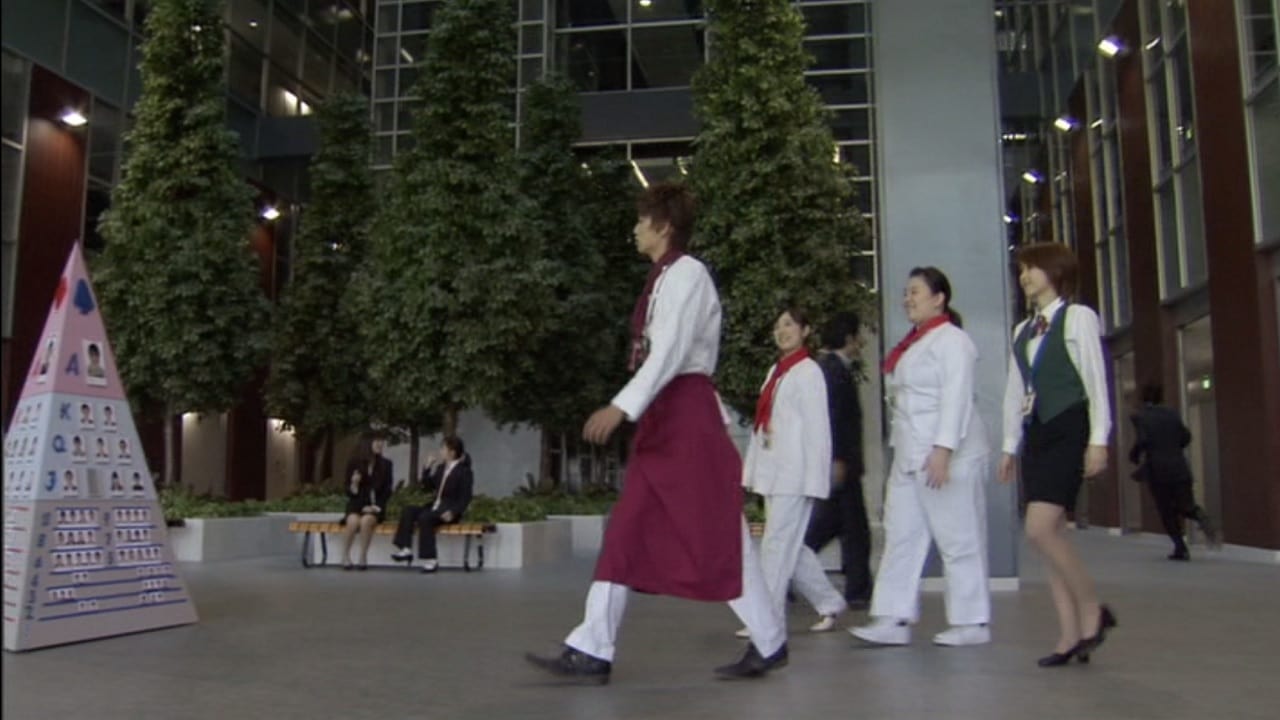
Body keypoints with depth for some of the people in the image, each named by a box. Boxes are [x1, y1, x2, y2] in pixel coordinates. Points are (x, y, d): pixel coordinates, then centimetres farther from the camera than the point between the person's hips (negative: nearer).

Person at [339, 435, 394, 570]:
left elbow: (387, 490, 6)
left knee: (366, 520, -35)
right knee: (353, 521, -34)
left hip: (375, 505, 0)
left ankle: (363, 557, -24)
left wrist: (377, 505, -8)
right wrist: (354, 484, -17)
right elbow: (349, 491, 5)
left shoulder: (386, 464, 6)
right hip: (357, 503, 0)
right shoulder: (355, 462, 2)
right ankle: (345, 556, -18)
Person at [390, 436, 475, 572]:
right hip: (436, 506, 8)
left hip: (449, 510, -8)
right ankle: (405, 549, -16)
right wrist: (428, 468, 5)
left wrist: (453, 512, -28)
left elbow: (465, 498, -13)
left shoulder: (464, 471, -7)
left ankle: (430, 560, -30)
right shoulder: (441, 468, 15)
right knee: (408, 511, -9)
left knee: (424, 518, -31)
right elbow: (428, 487, 17)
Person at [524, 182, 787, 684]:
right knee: (625, 533, 5)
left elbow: (671, 351, -22)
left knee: (719, 536, -1)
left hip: (687, 414, -10)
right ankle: (592, 652, 8)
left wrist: (622, 407, -30)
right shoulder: (664, 278, 19)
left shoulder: (687, 273, -9)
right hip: (661, 417, 10)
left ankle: (769, 643, 14)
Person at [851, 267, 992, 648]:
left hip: (948, 454, -9)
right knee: (901, 536, 5)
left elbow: (957, 398, -17)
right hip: (910, 455, 9)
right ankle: (893, 620, 7)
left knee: (958, 538, -1)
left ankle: (972, 623, 9)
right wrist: (903, 448, 17)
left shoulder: (951, 339, -8)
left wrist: (943, 449, -23)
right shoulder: (913, 343, 19)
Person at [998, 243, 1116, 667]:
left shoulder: (1077, 317, 0)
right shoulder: (1022, 331, 19)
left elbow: (1095, 379, -7)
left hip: (1069, 429, -7)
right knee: (1050, 533, 3)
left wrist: (1098, 439, -13)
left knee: (1040, 528, -18)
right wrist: (1010, 445, 16)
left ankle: (1092, 609, 2)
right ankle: (1071, 635, 8)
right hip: (1036, 433, 7)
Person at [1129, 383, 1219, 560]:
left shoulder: (1139, 416, -4)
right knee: (1185, 506, 10)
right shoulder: (1170, 413, 10)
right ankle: (1199, 515, -25)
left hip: (1156, 469, -3)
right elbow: (1186, 437, 11)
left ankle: (1180, 547, 1)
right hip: (1179, 467, 3)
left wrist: (1133, 456, 3)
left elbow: (1142, 440, -16)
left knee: (1167, 512, 9)